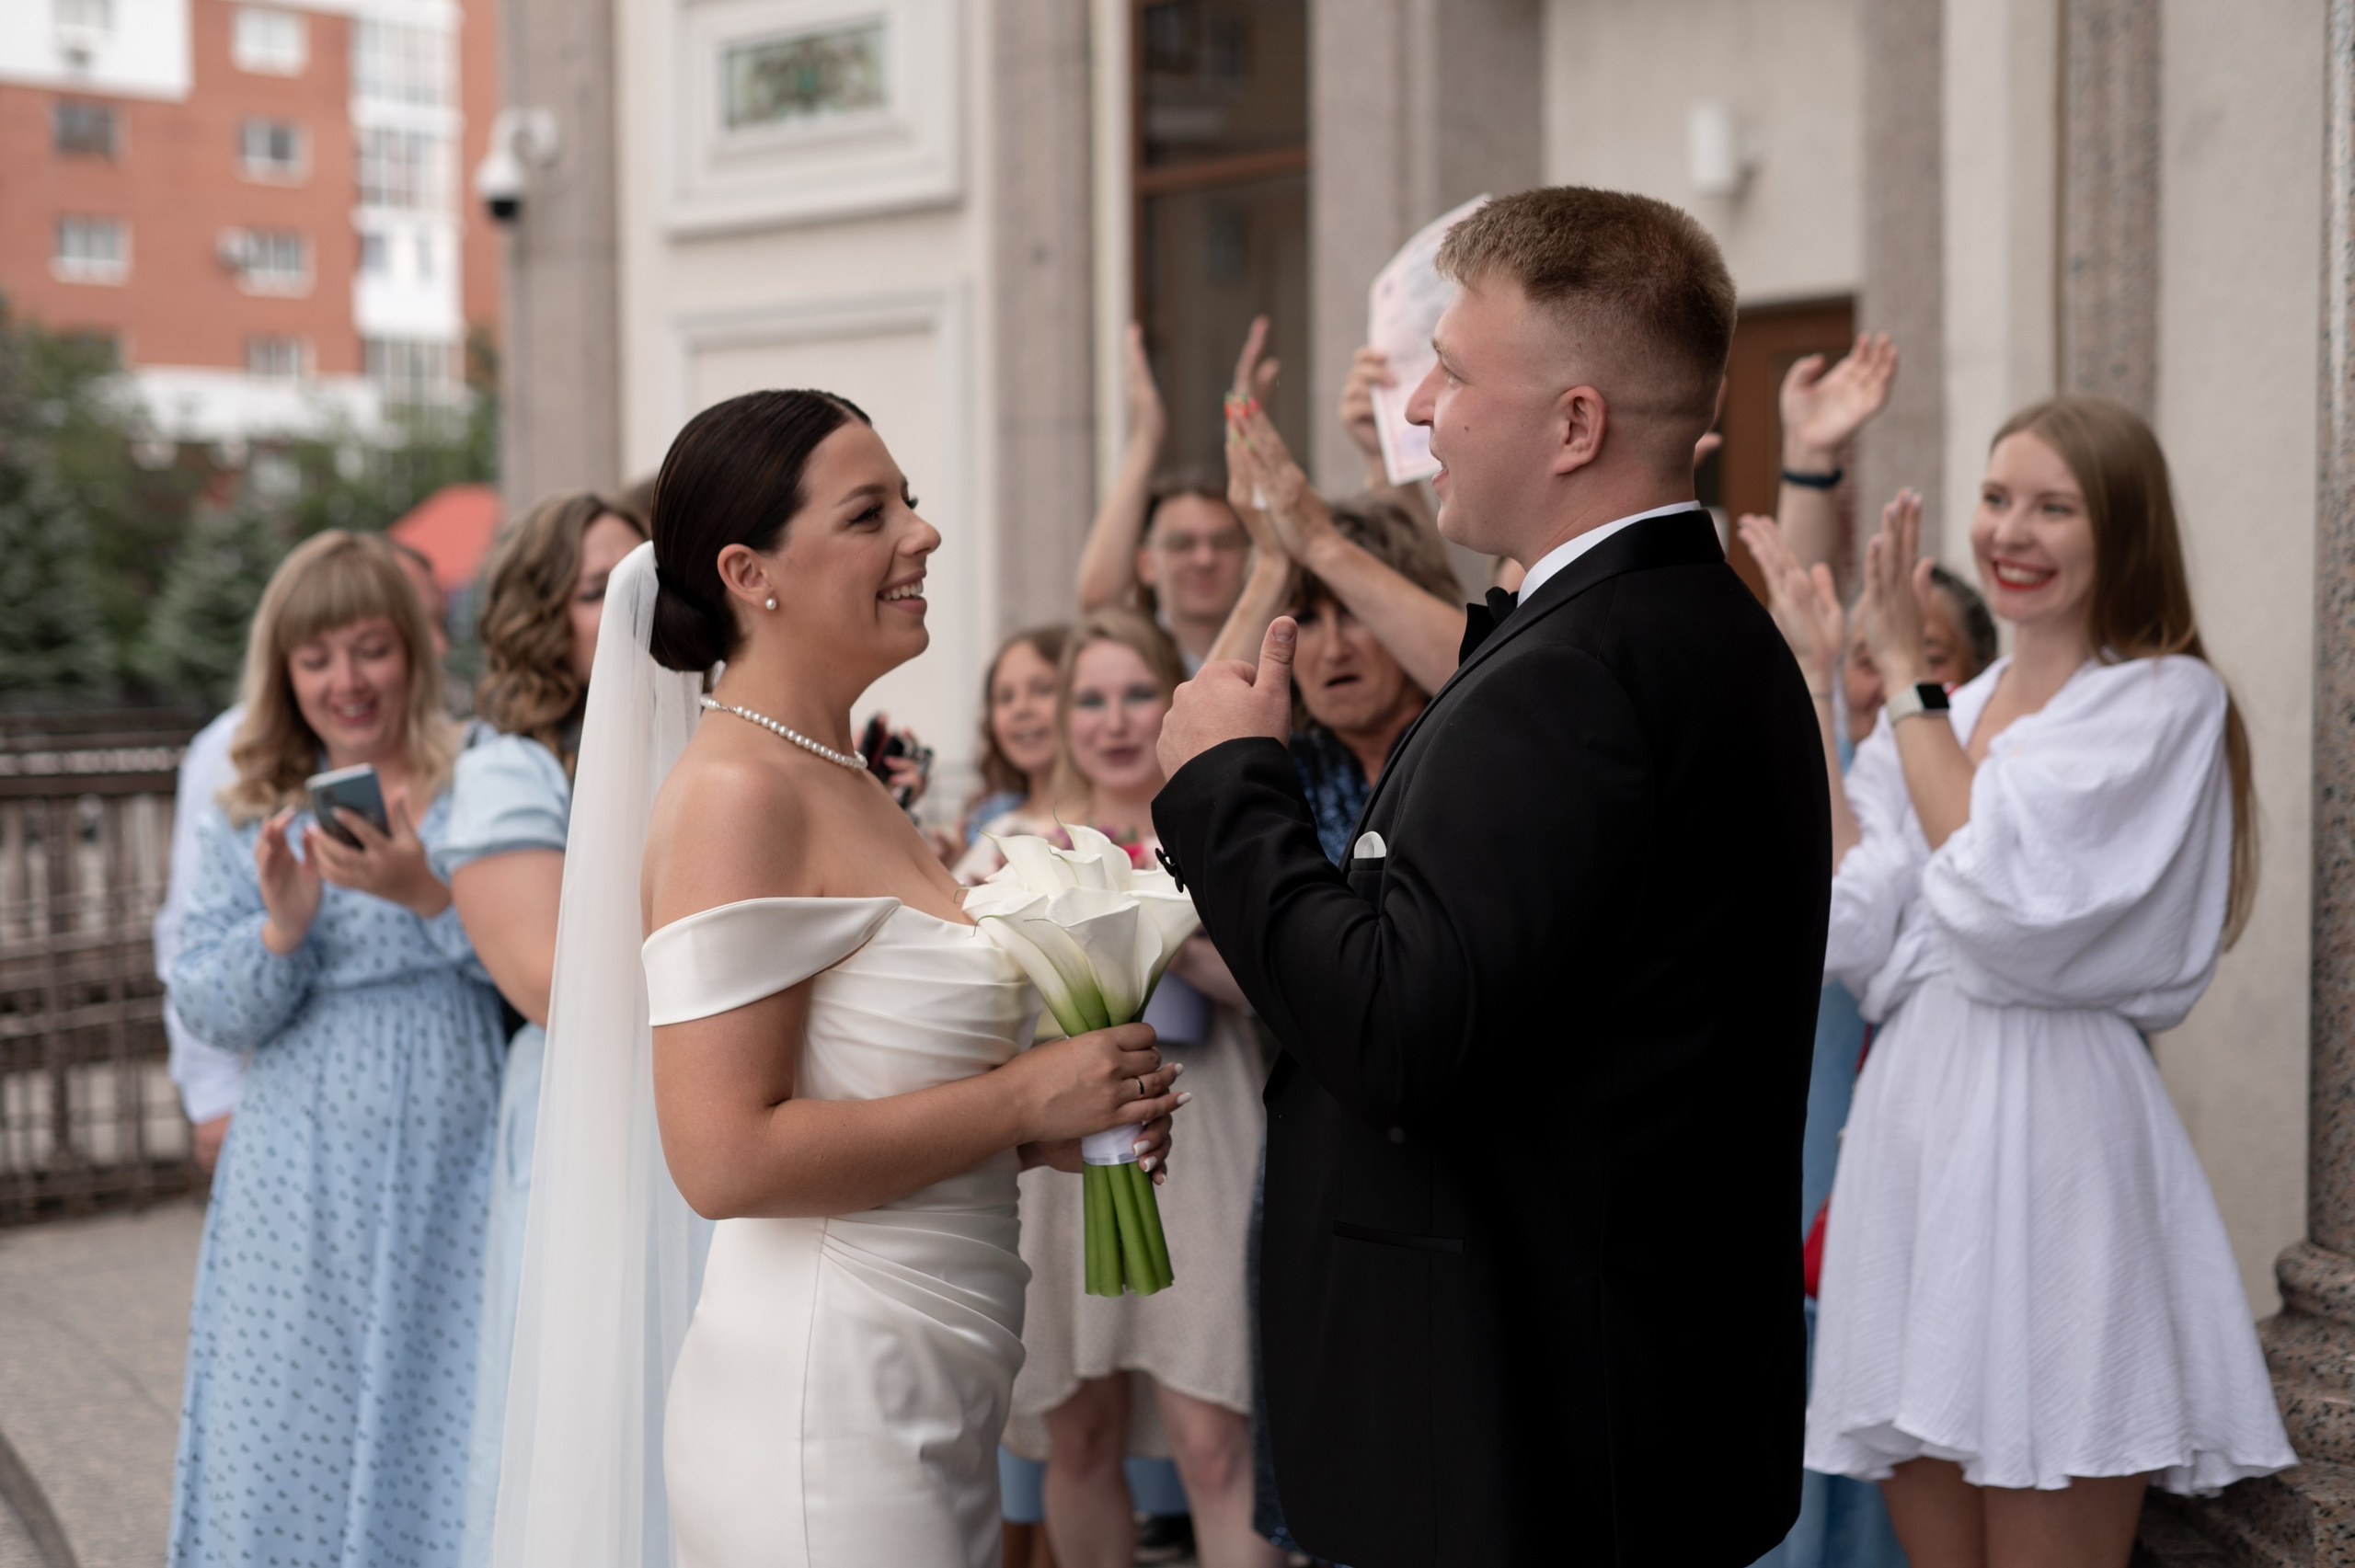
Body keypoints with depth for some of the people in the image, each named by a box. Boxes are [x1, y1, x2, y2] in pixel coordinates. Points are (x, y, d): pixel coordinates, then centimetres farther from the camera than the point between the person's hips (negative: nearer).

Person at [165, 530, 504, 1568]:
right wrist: (282, 927, -13)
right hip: (301, 1194, 2)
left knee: (441, 1429, 0)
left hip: (450, 1173, -2)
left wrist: (429, 893, -23)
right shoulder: (251, 818, 10)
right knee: (293, 1434, 4)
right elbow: (208, 1012, 6)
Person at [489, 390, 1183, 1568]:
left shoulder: (847, 783, 11)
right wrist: (1021, 1098, -16)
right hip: (821, 1415, -9)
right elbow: (726, 1156, -24)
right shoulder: (736, 793, -16)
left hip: (927, 1407, 9)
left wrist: (1052, 1136, 3)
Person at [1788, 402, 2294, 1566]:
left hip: (2050, 1134, -6)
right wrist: (1803, 689, 4)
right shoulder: (1944, 713, 15)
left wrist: (1902, 668, -7)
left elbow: (2003, 895, -15)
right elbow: (1851, 928, 2)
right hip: (1912, 1124, 6)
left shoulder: (2167, 701, -3)